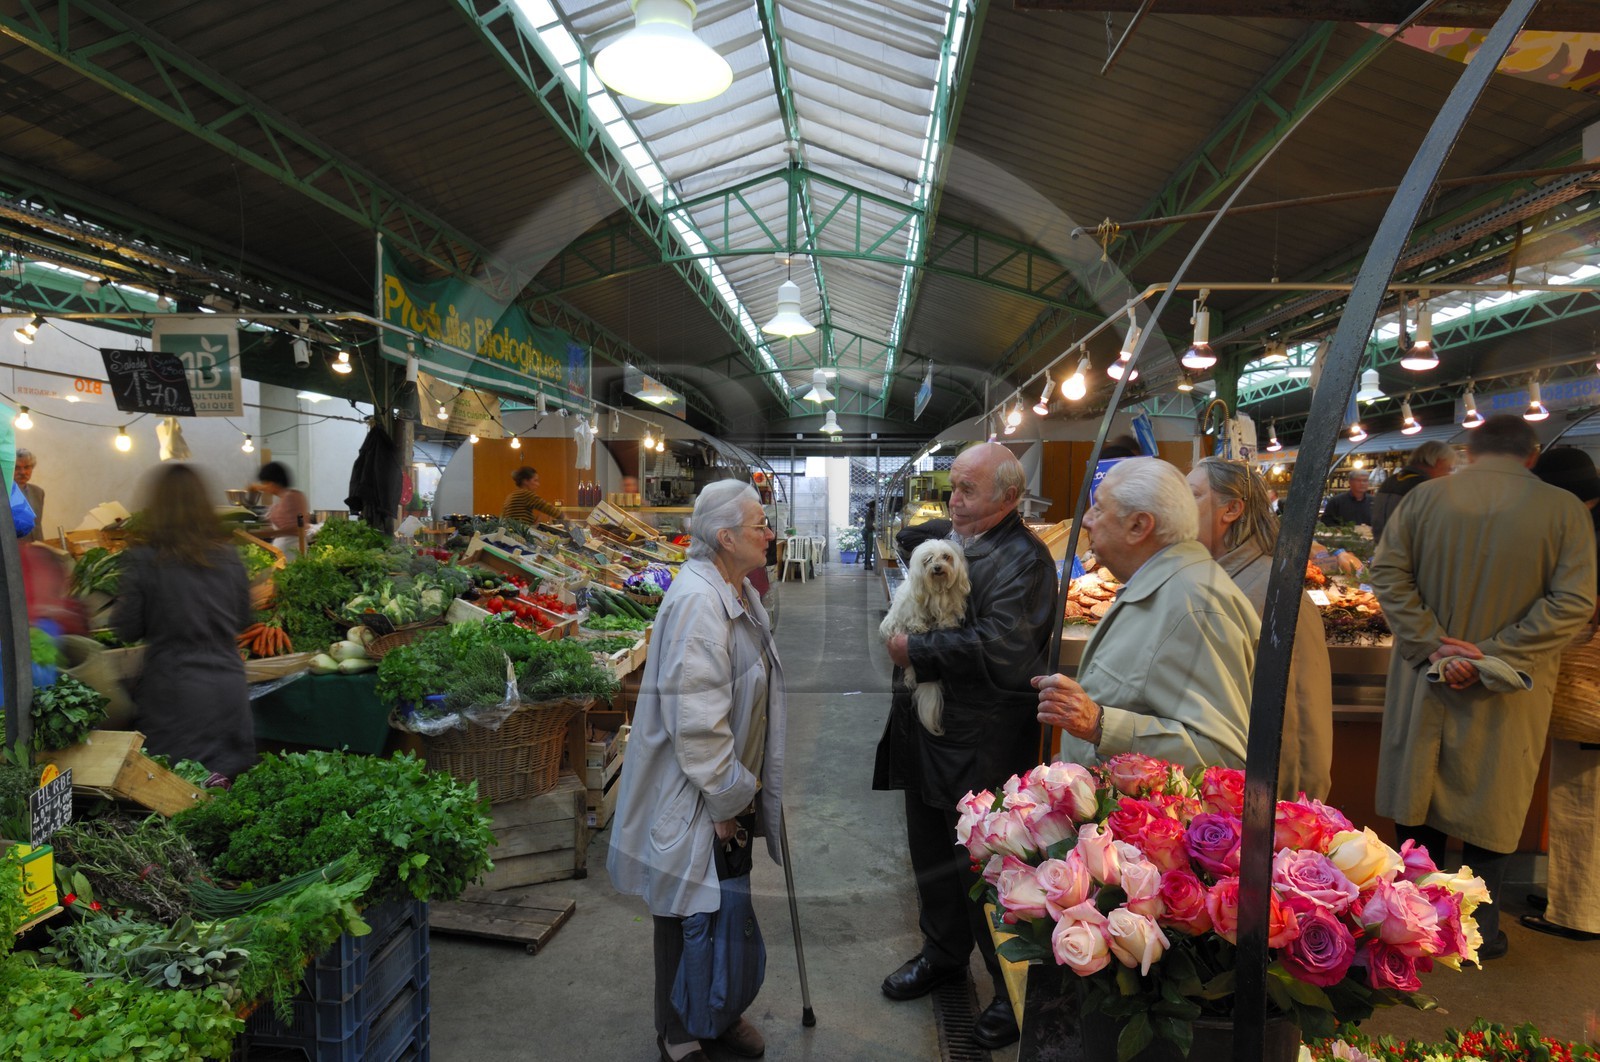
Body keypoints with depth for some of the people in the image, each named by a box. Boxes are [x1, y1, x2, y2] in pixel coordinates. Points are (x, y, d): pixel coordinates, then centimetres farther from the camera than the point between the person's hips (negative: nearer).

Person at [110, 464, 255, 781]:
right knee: (234, 780, 15)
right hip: (229, 688, 3)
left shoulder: (143, 559, -10)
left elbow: (127, 629, -3)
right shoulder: (229, 557, 0)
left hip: (175, 694, -3)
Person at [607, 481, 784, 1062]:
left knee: (725, 905, 23)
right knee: (687, 915, 11)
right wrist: (724, 801, -18)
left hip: (733, 786, 9)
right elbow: (696, 720, -27)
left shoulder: (740, 592, 4)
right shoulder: (696, 602, -26)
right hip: (694, 797, -9)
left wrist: (746, 786, 14)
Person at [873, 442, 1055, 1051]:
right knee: (932, 855, 22)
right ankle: (944, 954, 45)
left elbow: (1000, 647, -30)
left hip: (984, 749, -8)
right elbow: (906, 539, 28)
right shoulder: (950, 539, 6)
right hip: (930, 731, 8)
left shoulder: (1022, 559, -18)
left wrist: (915, 651, -20)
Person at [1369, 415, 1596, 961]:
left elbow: (1388, 573, -8)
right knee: (1491, 812, 13)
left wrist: (1432, 645, -10)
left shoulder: (1424, 497, -4)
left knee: (1420, 801, 15)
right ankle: (1478, 934, 23)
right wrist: (1493, 654, -14)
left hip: (1426, 680, 1)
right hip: (1507, 692, -1)